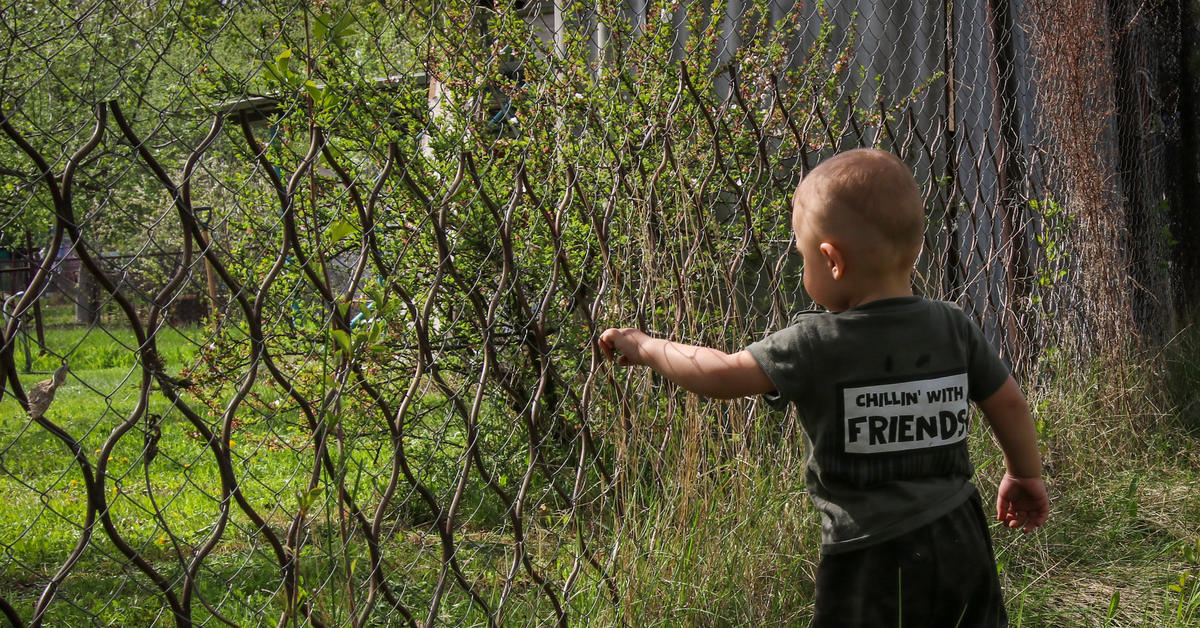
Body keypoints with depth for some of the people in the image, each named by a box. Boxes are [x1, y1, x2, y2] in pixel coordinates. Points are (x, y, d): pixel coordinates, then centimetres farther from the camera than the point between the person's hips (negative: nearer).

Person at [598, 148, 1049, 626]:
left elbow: (723, 375, -10)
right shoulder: (954, 327, 1)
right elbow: (1009, 404, 9)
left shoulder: (817, 344, -13)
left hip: (871, 561, -5)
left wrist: (644, 347, 6)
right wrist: (1024, 475, 26)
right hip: (961, 544, 5)